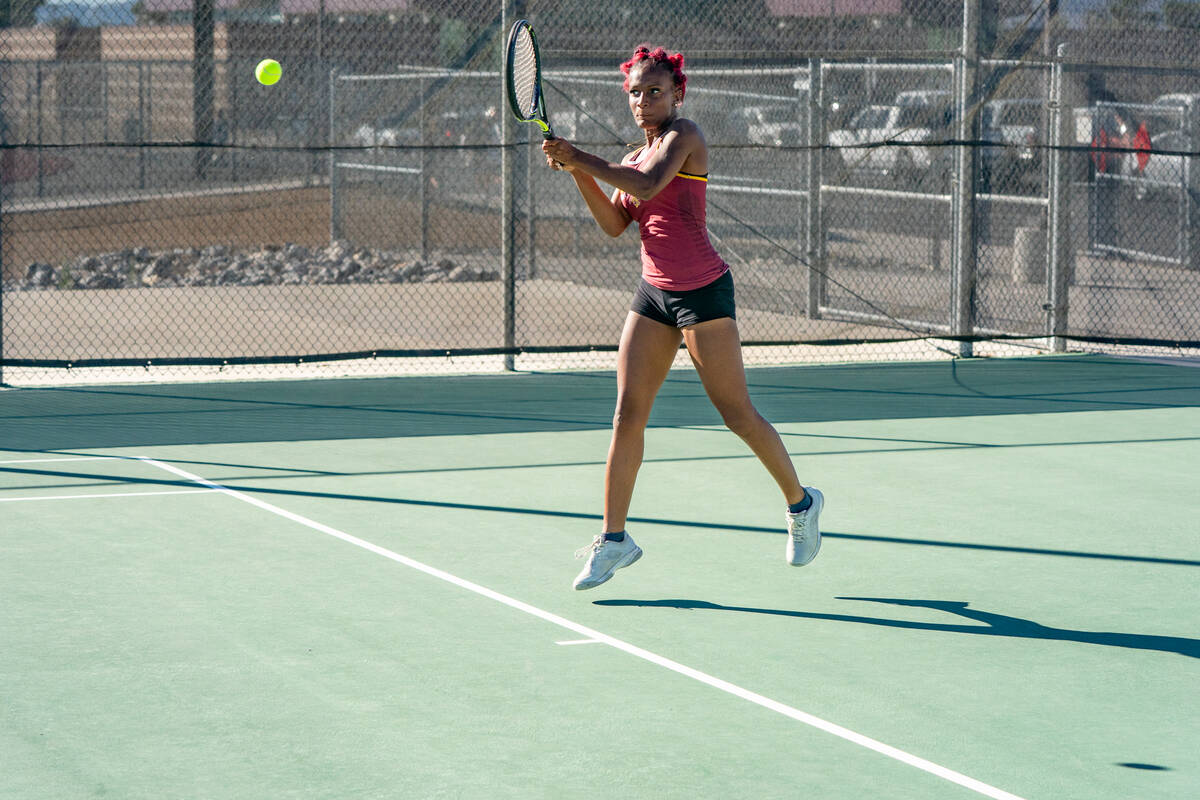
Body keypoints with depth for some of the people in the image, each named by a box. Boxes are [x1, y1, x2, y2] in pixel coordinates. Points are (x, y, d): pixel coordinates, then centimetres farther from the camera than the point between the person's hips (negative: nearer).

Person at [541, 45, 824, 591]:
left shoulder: (684, 135, -9)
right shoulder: (636, 158, 15)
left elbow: (648, 185, -26)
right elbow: (614, 224, 7)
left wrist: (582, 158, -23)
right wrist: (577, 173, -3)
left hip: (702, 291, -7)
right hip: (653, 294, 7)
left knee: (737, 413, 1)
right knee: (628, 413, -2)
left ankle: (801, 503, 22)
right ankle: (614, 539, 1)